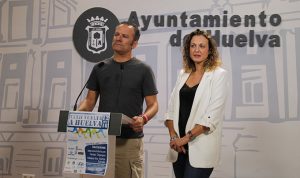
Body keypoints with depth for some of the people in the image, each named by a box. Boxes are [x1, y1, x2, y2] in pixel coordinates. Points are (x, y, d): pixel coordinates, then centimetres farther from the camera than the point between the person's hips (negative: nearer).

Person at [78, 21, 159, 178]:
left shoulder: (143, 70, -1)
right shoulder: (100, 68, 10)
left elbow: (153, 104, -1)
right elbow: (90, 100, 11)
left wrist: (143, 118, -22)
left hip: (129, 141, -3)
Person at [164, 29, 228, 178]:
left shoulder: (219, 75, -6)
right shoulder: (183, 73, 9)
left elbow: (212, 115, -14)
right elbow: (171, 108, 8)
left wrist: (186, 137, -15)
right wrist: (173, 136, -6)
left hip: (201, 147, -5)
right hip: (179, 145, 5)